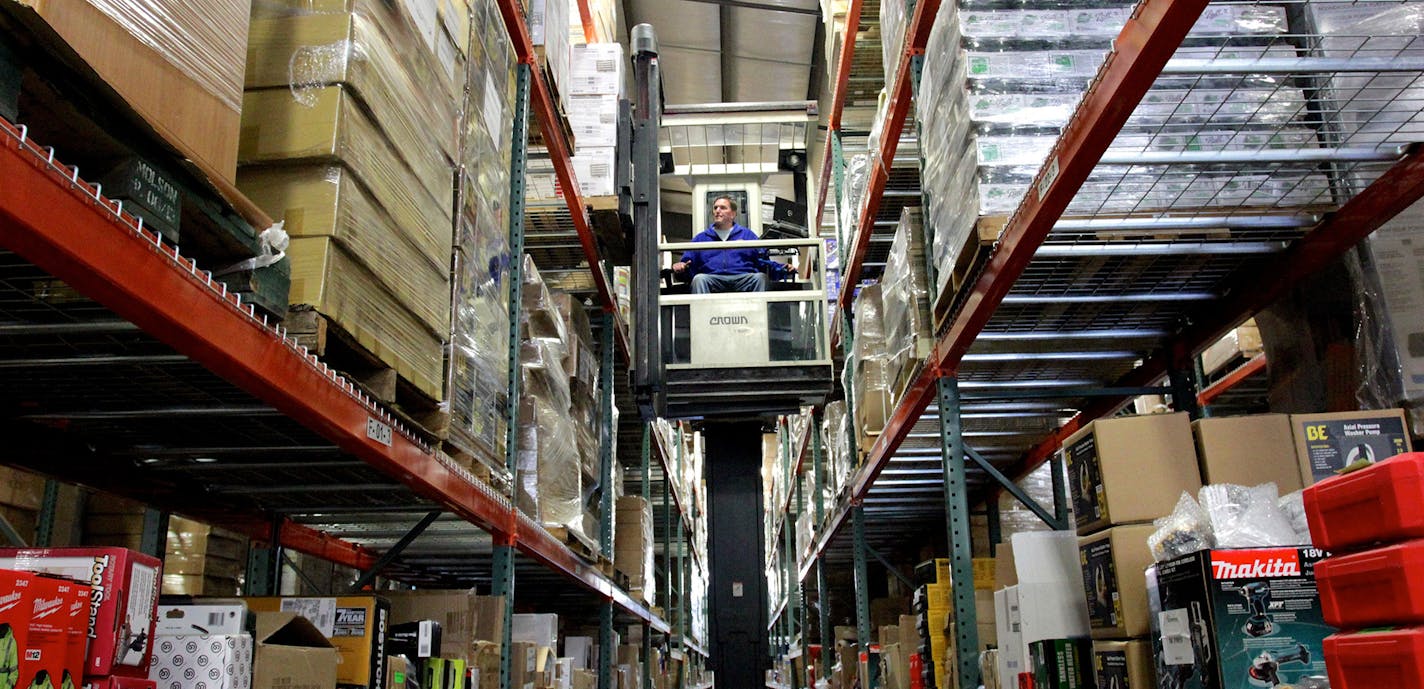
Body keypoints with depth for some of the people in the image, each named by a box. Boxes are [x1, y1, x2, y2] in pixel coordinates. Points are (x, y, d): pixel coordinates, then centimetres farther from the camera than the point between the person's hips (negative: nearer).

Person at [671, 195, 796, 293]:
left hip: (744, 279, 0)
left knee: (760, 277, -31)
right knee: (699, 278, -32)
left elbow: (764, 261, 17)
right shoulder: (701, 238, 27)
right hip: (713, 279, 0)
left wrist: (782, 270, -2)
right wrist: (681, 267, -5)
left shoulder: (747, 235, 25)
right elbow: (687, 263, 19)